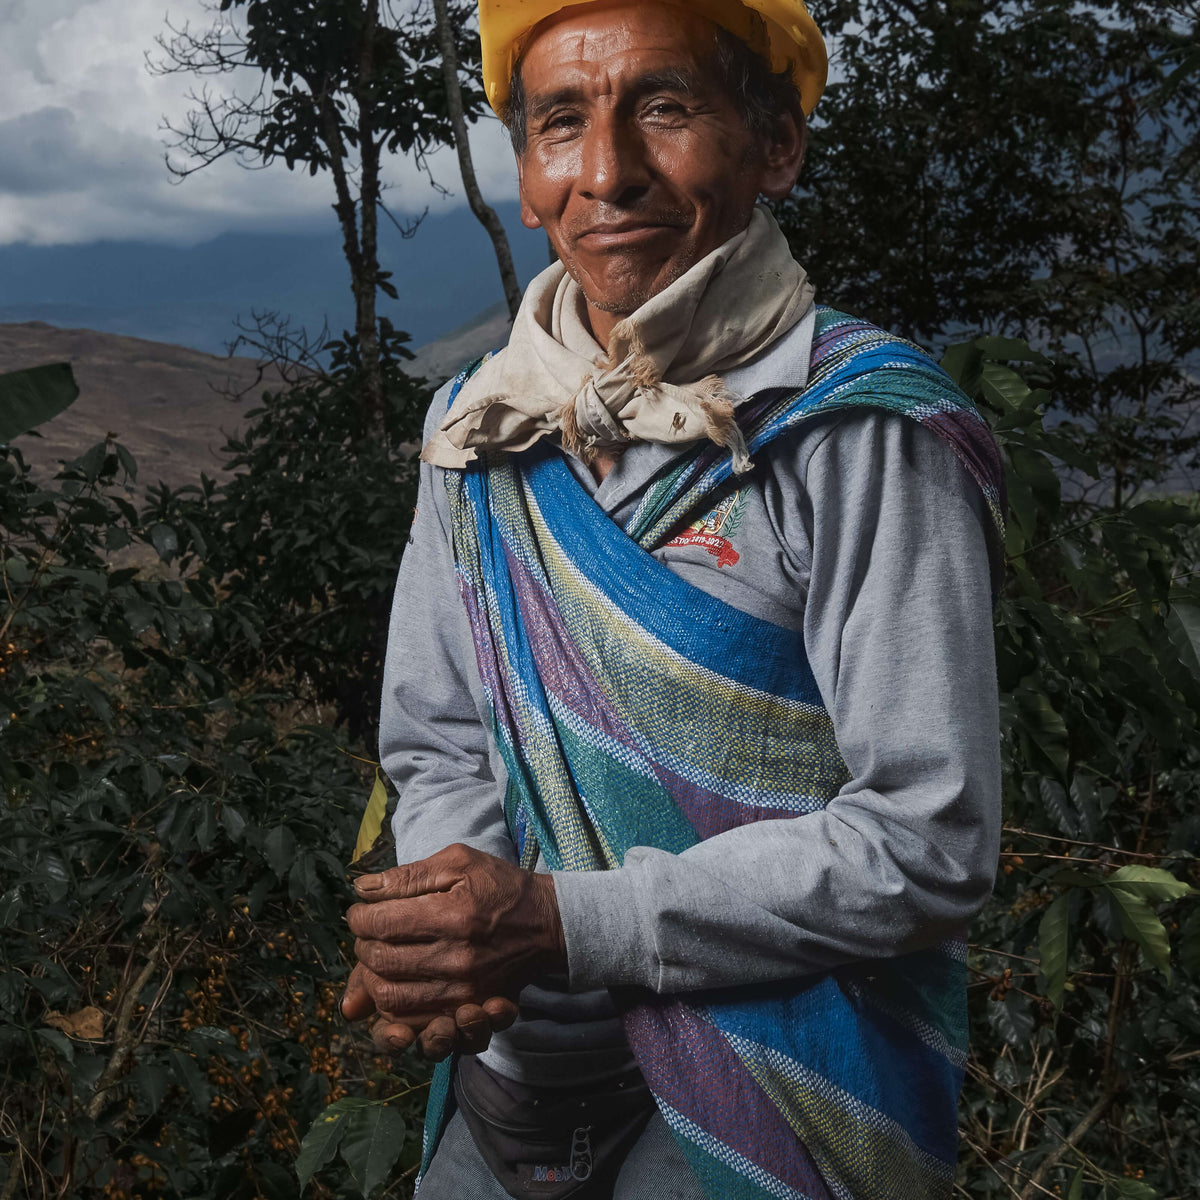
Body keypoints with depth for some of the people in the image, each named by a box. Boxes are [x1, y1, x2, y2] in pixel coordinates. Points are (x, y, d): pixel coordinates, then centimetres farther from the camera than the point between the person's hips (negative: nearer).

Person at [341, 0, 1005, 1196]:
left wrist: (569, 923, -23)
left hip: (771, 1102, -5)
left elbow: (926, 841, -19)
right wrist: (435, 919, -14)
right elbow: (437, 744, 6)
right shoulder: (476, 425, 1)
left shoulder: (864, 435, -17)